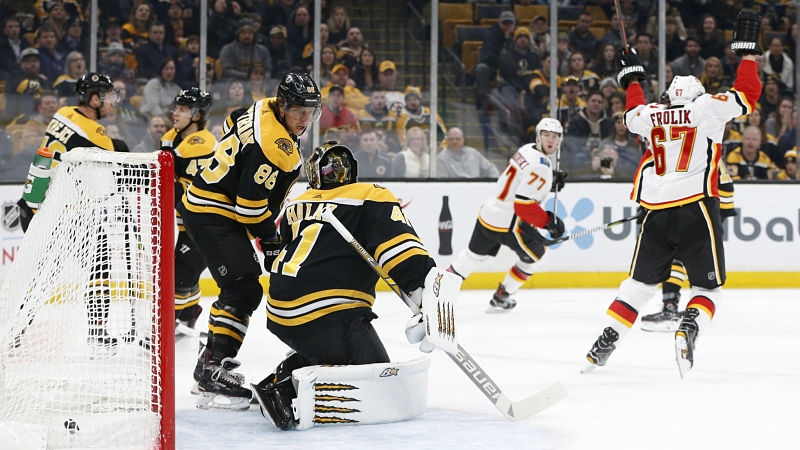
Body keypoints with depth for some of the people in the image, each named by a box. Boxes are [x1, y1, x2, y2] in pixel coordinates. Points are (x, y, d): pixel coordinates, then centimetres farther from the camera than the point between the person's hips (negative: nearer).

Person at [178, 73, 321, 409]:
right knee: (244, 290, -18)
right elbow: (251, 204, -24)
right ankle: (214, 374, -23)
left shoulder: (265, 110, 5)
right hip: (211, 215, -11)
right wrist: (270, 239, -9)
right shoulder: (273, 146, -25)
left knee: (239, 289, 17)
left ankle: (209, 365, 25)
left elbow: (233, 123, 27)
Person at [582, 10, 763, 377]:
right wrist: (747, 48, 6)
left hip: (657, 213, 3)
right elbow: (747, 93, -2)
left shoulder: (650, 115, 14)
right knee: (707, 287, 7)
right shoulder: (707, 108, 3)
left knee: (640, 283, 17)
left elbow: (632, 113, 36)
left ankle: (606, 341, 5)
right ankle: (688, 330, -21)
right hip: (697, 208, -3)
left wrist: (633, 78, 50)